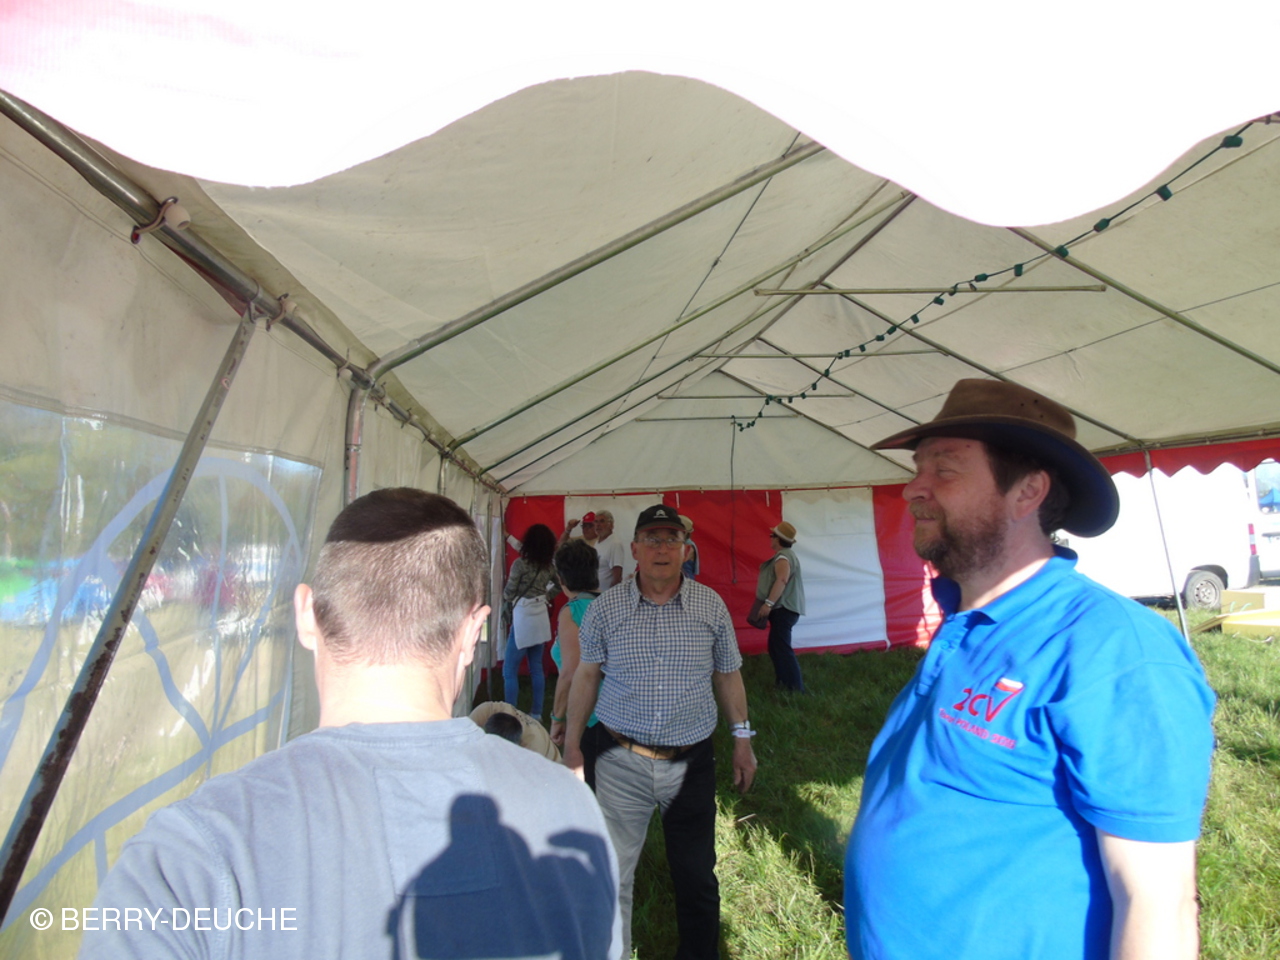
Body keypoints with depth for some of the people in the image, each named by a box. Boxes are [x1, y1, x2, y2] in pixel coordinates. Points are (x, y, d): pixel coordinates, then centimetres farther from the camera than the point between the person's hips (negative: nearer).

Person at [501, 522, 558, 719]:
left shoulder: (520, 564, -16)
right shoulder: (549, 566, 2)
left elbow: (508, 594, -9)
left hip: (523, 619, -7)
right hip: (541, 618, 7)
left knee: (509, 671, 1)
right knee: (536, 668, 14)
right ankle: (537, 713, 21)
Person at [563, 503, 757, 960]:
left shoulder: (711, 605, -2)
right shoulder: (605, 608, -4)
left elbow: (727, 675, 8)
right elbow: (586, 676, 4)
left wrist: (742, 737, 9)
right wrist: (572, 745, 5)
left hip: (692, 763, 1)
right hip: (621, 762, 0)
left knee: (696, 875, 15)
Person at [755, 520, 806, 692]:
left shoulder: (783, 557, -15)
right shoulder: (786, 555, 19)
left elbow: (782, 580, -29)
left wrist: (768, 603, -30)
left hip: (783, 609, -11)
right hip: (783, 608, 11)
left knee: (781, 647, -11)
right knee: (777, 647, 17)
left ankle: (794, 686, -9)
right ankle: (784, 681, 23)